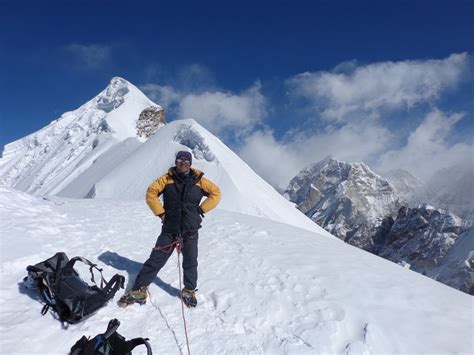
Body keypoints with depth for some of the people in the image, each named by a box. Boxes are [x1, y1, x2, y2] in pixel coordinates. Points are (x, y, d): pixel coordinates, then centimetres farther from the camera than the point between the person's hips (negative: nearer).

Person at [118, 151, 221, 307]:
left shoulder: (199, 180, 1)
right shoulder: (167, 179, 0)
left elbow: (216, 193, 5)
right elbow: (151, 192, 1)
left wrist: (201, 209, -2)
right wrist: (160, 213, -4)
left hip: (191, 231, 1)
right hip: (169, 229, 0)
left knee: (190, 262, 10)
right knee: (155, 260, 2)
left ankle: (189, 291, 30)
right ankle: (139, 290, 15)